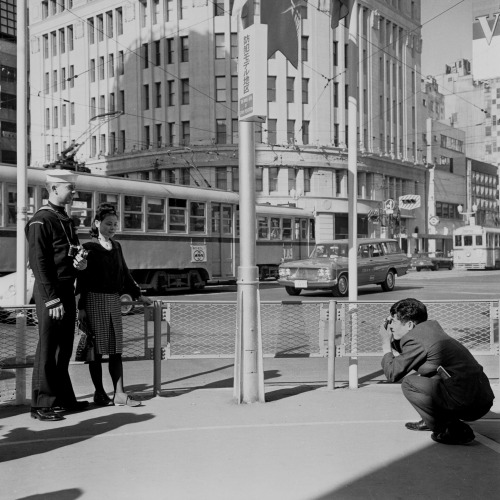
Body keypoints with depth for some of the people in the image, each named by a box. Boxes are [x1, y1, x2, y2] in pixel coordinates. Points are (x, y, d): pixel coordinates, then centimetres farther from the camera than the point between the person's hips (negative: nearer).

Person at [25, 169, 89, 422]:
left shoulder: (67, 220, 17)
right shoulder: (40, 221, -11)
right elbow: (39, 263, -16)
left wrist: (80, 262, 0)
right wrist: (52, 300, -19)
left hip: (67, 289, 9)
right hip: (50, 290, -9)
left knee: (64, 348, 14)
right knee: (48, 349, -3)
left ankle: (63, 398, 23)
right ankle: (42, 405, 6)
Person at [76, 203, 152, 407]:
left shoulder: (116, 247, 12)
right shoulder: (89, 248, -5)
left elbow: (124, 273, 21)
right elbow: (82, 279, -7)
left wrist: (138, 294, 21)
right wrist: (81, 307, -11)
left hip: (114, 300, 6)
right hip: (95, 300, -5)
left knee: (116, 349, 5)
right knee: (97, 348, 2)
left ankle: (119, 393, 8)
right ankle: (99, 392, 13)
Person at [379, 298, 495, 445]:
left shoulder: (415, 339, -13)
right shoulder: (431, 325, 14)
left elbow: (392, 374, -5)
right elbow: (406, 353, 29)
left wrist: (386, 345, 7)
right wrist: (392, 340, 14)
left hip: (470, 405, -9)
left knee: (409, 383, -4)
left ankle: (454, 429, -2)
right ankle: (430, 421, 27)